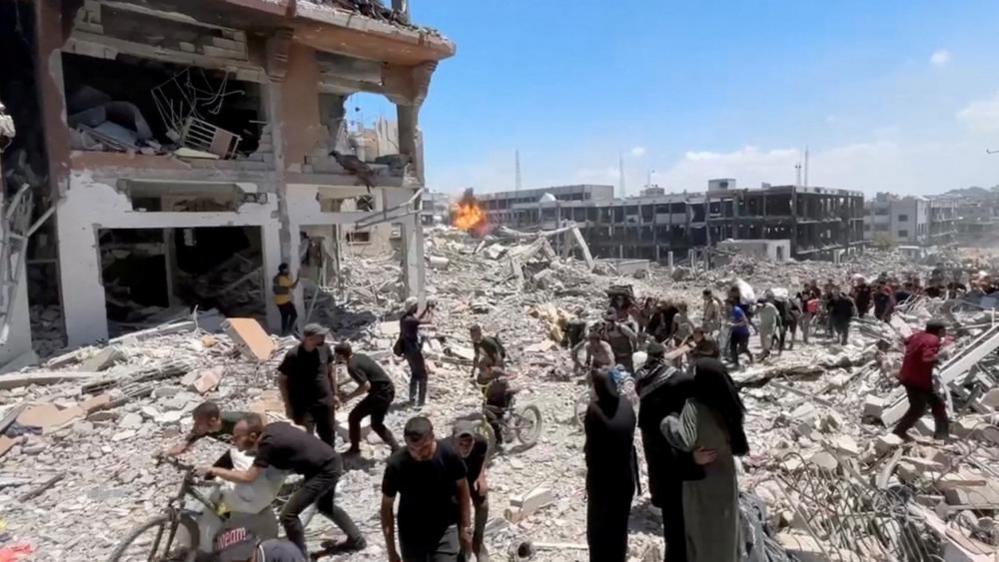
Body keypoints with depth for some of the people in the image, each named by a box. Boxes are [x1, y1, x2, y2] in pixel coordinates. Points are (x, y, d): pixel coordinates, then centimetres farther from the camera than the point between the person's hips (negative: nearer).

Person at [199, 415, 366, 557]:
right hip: (331, 463, 10)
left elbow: (247, 477, -26)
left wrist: (214, 470, -16)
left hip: (325, 471, -10)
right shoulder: (269, 429, 0)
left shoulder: (268, 444, -24)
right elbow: (300, 428, 18)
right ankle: (357, 540, 42)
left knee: (288, 515, -7)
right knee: (325, 507, 29)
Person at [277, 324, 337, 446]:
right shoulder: (293, 355, -19)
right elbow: (282, 380, -9)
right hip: (303, 406, -5)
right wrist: (288, 405, -9)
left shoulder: (324, 349, -5)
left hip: (325, 402, 5)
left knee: (328, 434, 19)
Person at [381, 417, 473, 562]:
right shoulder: (396, 464, -23)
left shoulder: (449, 455, -22)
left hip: (445, 531, 0)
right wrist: (391, 550, -5)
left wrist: (465, 528, 2)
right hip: (411, 534, 1)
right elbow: (387, 507, -10)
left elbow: (462, 489, -4)